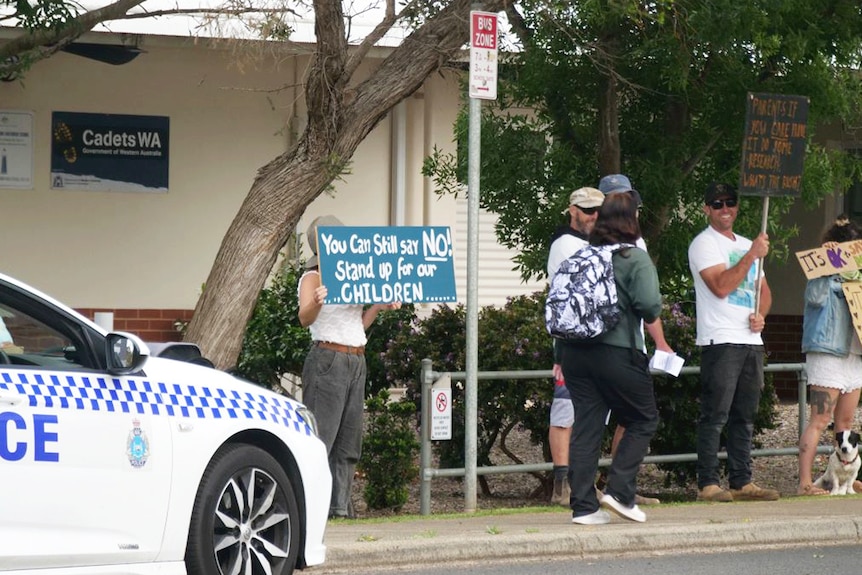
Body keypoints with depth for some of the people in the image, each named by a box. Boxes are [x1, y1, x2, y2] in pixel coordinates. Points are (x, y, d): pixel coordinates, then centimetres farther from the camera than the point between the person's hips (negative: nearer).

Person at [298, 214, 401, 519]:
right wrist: (316, 302, -41)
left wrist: (378, 307, 9)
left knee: (349, 442, 7)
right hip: (328, 359, -8)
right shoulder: (313, 278, -4)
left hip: (357, 361, 8)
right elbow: (305, 318, -21)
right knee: (320, 438, -13)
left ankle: (340, 506, 10)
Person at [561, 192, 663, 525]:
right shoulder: (635, 259, -7)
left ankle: (583, 505, 3)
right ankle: (620, 491, -1)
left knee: (586, 425, 7)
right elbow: (650, 305, -17)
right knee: (643, 420, 10)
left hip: (574, 350, 5)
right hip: (617, 352, -5)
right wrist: (650, 314, 5)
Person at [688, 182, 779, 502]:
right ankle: (707, 484, -9)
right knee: (715, 416, -9)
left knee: (745, 416, 8)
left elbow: (763, 290, 24)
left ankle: (742, 482, 12)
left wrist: (761, 315, 3)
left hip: (751, 341, 8)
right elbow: (721, 286, -17)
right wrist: (753, 255, -17)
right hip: (720, 341, -8)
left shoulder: (746, 245, 21)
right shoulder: (704, 244, -3)